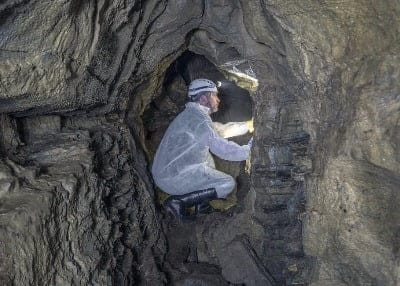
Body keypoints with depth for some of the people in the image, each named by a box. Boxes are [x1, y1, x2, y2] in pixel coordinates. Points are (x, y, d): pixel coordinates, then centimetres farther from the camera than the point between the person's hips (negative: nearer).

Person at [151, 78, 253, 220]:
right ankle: (178, 202, -9)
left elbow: (222, 129, 25)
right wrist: (250, 150, -4)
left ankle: (202, 204, 17)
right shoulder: (197, 116, -15)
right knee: (228, 184, -8)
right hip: (174, 177, -10)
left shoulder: (192, 113, 16)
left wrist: (248, 125, 26)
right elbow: (221, 148, -18)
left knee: (208, 157, 28)